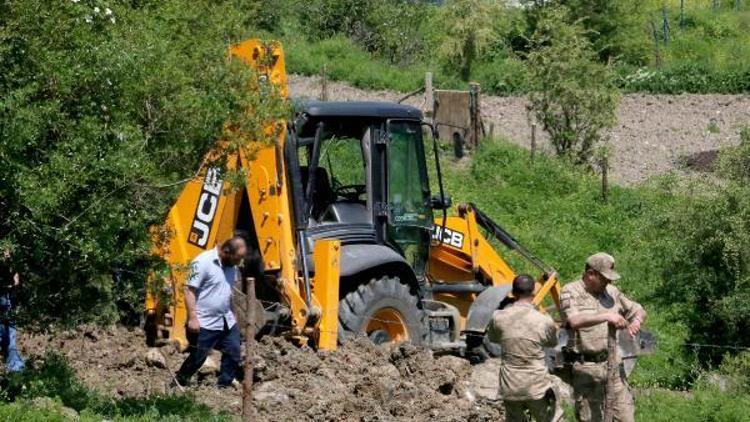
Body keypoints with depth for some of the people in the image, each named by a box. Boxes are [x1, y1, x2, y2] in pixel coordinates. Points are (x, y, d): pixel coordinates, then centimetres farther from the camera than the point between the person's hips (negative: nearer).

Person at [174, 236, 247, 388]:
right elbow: (189, 290, -18)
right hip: (205, 324, -8)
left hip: (227, 321, 8)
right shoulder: (203, 262, -17)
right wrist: (192, 318, -22)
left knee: (233, 354, 6)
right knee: (198, 358, 2)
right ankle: (180, 381, 23)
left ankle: (224, 386, 17)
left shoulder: (231, 265, 8)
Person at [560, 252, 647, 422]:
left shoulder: (611, 292, 10)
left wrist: (636, 321, -5)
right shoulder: (570, 292, -8)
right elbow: (574, 321, -27)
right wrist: (606, 316, -33)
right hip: (585, 368, -5)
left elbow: (639, 311, 19)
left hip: (612, 363, 5)